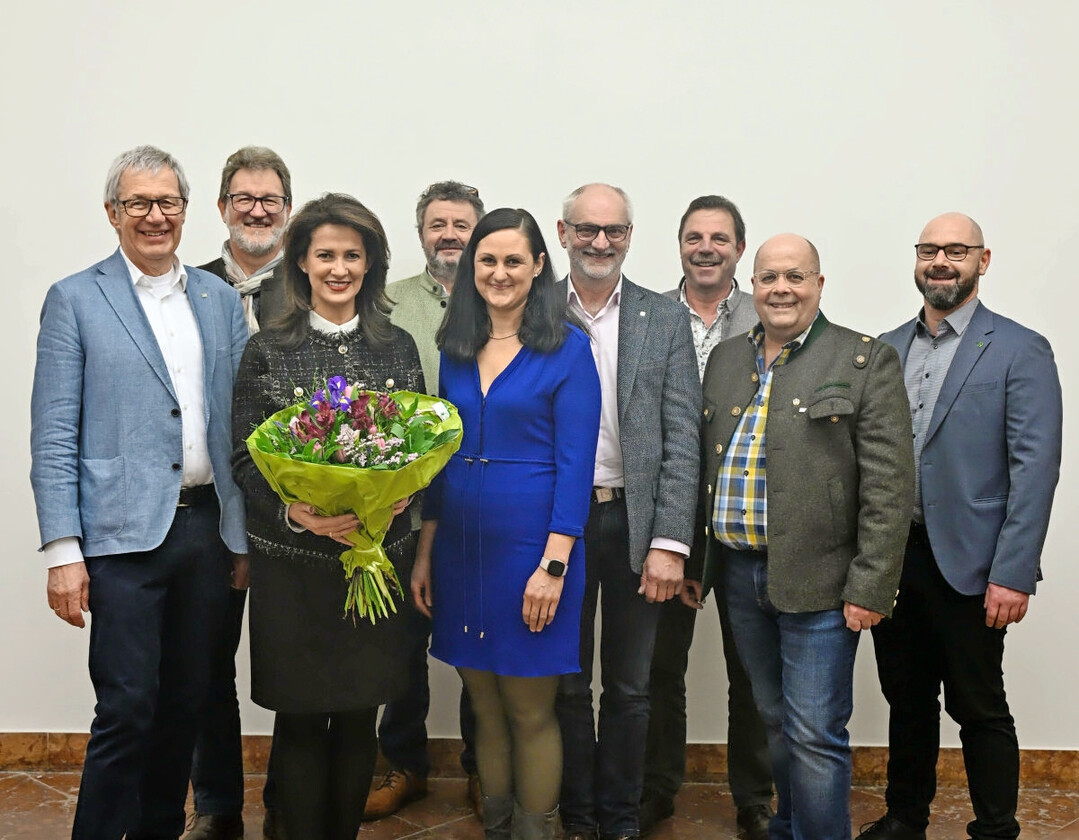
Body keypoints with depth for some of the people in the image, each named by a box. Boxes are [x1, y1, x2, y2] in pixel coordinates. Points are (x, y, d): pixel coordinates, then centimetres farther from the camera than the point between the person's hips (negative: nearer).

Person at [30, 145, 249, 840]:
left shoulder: (222, 301, 11)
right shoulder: (75, 300, 0)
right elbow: (53, 437, -4)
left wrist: (246, 534, 8)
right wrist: (63, 550, -11)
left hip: (208, 528, 4)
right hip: (123, 533, -4)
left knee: (187, 704, 13)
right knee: (127, 711, -4)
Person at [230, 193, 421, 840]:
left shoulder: (399, 347, 6)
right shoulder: (268, 350, 0)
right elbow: (245, 457, -3)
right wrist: (293, 512, -19)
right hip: (293, 560, -2)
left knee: (359, 718, 9)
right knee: (301, 719, 5)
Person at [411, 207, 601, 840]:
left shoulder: (567, 348, -6)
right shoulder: (456, 348, 9)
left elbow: (575, 463, -10)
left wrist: (554, 564, -16)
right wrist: (424, 554, 6)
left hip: (532, 544, -5)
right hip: (461, 545, 5)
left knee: (531, 711, 4)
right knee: (486, 709, 15)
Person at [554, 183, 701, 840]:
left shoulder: (667, 320, 3)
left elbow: (681, 440, -2)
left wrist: (669, 542, -9)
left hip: (636, 521, 0)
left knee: (629, 686, 11)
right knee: (565, 682, 12)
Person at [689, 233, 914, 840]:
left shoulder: (866, 361, -5)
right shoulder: (725, 360, 11)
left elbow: (888, 485, -10)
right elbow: (703, 468, 14)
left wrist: (870, 588, -15)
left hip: (819, 580, -5)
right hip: (740, 574, 5)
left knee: (814, 734, -1)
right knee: (776, 721, 19)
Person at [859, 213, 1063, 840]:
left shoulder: (1020, 351, -5)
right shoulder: (887, 349, 10)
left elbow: (1035, 468, -10)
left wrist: (1013, 574, -16)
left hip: (969, 567, -5)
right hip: (892, 559, 5)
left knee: (980, 710, 5)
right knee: (907, 702, 16)